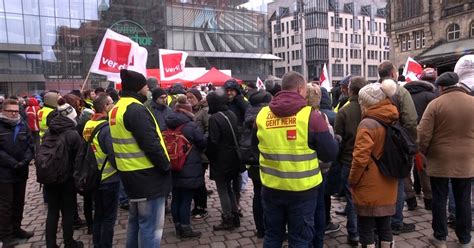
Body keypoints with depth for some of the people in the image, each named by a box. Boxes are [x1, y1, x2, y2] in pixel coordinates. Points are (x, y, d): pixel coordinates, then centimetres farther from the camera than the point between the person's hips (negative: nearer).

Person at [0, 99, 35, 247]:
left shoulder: (23, 125, 6)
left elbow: (30, 146, 3)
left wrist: (25, 160, -13)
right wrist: (13, 163, -19)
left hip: (21, 172, 5)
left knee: (19, 202, 15)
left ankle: (16, 229, 30)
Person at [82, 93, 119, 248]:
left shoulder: (88, 125, 4)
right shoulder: (107, 128, -21)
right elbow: (114, 156, -23)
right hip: (110, 179, -8)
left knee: (98, 215, 19)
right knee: (109, 218, 5)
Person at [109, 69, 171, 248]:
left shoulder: (117, 108, 12)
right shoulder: (136, 109, -20)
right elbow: (150, 144, -24)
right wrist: (166, 166, -12)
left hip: (131, 173, 10)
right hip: (147, 174, -10)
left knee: (136, 220, 23)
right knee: (150, 225, 0)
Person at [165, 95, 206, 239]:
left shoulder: (168, 126, 4)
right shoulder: (191, 126, -14)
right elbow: (203, 144, -6)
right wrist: (195, 151, 14)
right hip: (189, 169, -6)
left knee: (176, 199, 13)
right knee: (186, 200, 2)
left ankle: (178, 228, 25)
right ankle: (185, 229, 12)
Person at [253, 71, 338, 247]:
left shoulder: (262, 115, -3)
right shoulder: (311, 116, -15)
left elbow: (255, 144, 14)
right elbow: (330, 154, -10)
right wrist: (328, 133, 8)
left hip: (271, 188, 4)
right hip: (302, 190, -3)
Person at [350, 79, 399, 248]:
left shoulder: (367, 124, -18)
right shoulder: (393, 122, 7)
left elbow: (361, 158, -21)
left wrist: (352, 180, -8)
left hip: (369, 188, -7)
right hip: (387, 186, 8)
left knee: (365, 229, 4)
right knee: (384, 226, 17)